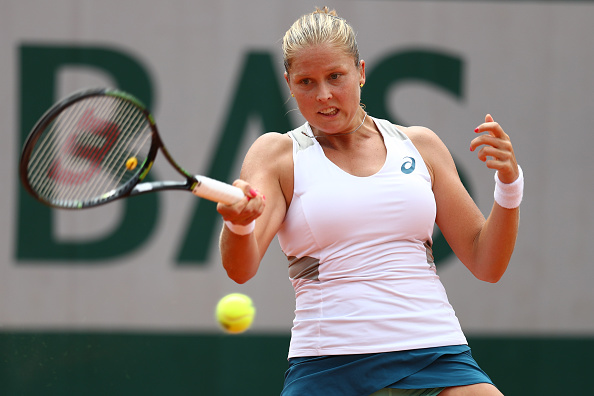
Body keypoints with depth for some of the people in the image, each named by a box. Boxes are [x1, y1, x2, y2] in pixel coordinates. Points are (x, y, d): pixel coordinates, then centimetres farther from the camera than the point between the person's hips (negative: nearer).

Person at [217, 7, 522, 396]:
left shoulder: (419, 145, 13)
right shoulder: (277, 154, 6)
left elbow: (485, 264, 13)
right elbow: (240, 268, -10)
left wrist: (509, 185, -3)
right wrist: (238, 222, -33)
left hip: (436, 356, 2)